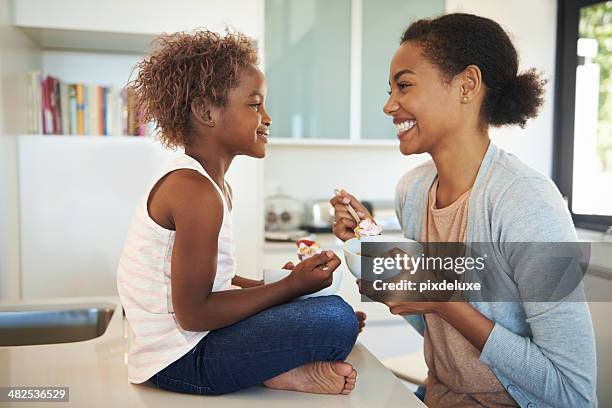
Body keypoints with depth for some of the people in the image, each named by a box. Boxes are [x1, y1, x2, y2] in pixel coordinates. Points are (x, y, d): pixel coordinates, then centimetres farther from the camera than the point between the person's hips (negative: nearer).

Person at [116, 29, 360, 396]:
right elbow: (193, 314, -22)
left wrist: (282, 282, 1)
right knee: (336, 320, -21)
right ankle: (284, 374, -2)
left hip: (192, 340, 10)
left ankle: (280, 369, 2)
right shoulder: (197, 192, -22)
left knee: (334, 307, 19)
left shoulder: (212, 183, 10)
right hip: (179, 360, -10)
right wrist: (291, 285, -17)